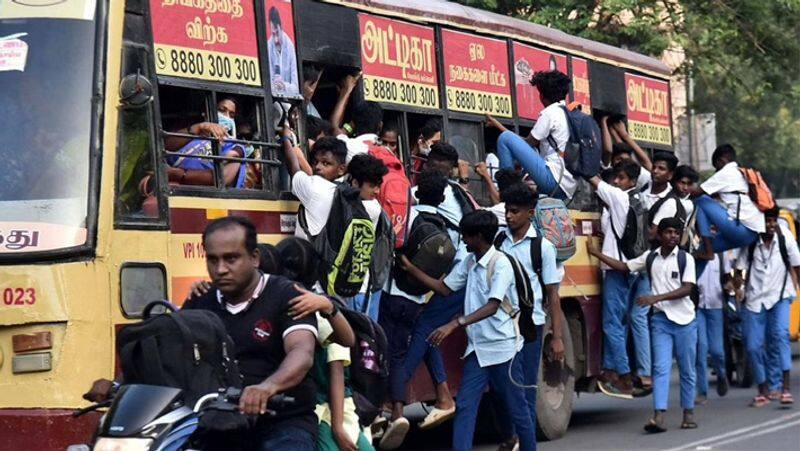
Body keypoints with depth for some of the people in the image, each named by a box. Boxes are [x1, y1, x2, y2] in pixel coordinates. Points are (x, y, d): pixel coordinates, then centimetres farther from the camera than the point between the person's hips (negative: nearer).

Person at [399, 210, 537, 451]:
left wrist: (455, 324, -33)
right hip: (477, 348, 7)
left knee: (517, 408, 6)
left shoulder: (500, 264, -15)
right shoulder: (469, 262, 9)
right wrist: (411, 269, 11)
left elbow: (492, 306, -25)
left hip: (502, 348, -7)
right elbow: (445, 288, 17)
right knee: (465, 407, -4)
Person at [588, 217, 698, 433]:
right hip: (661, 319, 2)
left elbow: (687, 289, -11)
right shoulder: (650, 257, 8)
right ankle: (658, 417, -18)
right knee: (661, 368, -9)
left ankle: (688, 413, 18)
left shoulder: (685, 259, -2)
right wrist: (596, 253, 10)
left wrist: (657, 298, -20)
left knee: (687, 370, 6)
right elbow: (624, 267, 14)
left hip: (684, 320, -2)